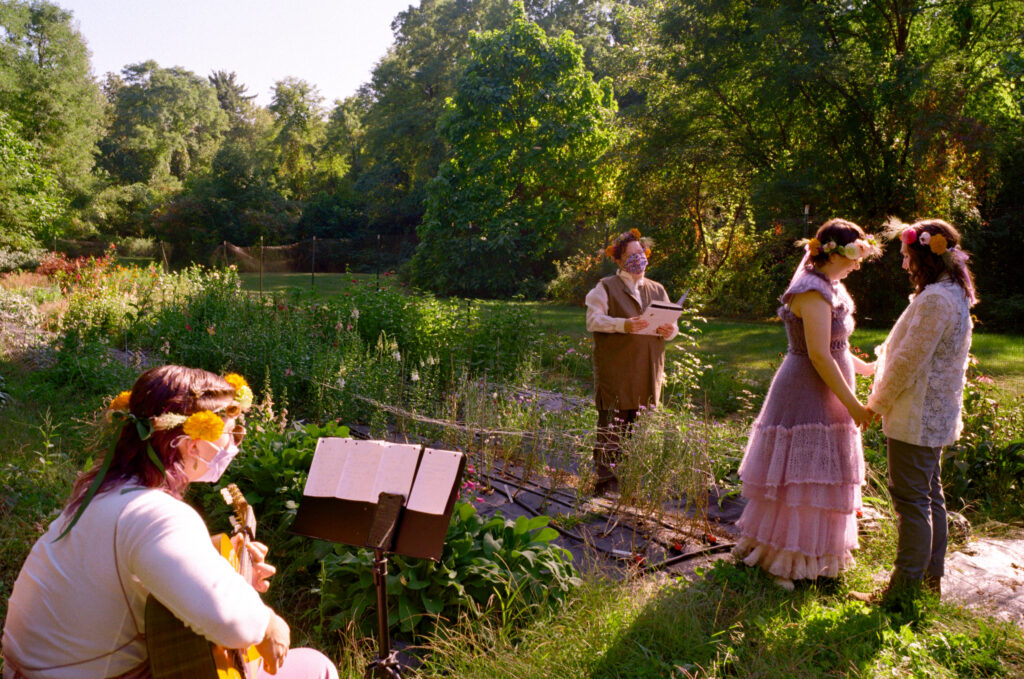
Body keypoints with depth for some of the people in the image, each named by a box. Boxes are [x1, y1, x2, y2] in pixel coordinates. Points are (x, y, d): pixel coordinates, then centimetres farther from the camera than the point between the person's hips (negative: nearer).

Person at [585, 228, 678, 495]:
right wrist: (623, 325, -22)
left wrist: (669, 330, -6)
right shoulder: (606, 287, 6)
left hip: (647, 371, 5)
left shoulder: (657, 290, 21)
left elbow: (671, 324, 19)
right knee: (612, 426, -7)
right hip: (615, 370, -5)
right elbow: (593, 320, -7)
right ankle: (605, 479, -1)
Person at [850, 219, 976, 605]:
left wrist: (878, 403, -9)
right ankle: (930, 581, 28)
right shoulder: (954, 296, 13)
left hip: (916, 419, -11)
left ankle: (905, 589, 5)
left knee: (911, 500, -4)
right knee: (929, 497, 17)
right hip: (936, 416, 11)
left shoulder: (935, 299, -20)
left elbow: (909, 360, -20)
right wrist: (882, 376, 18)